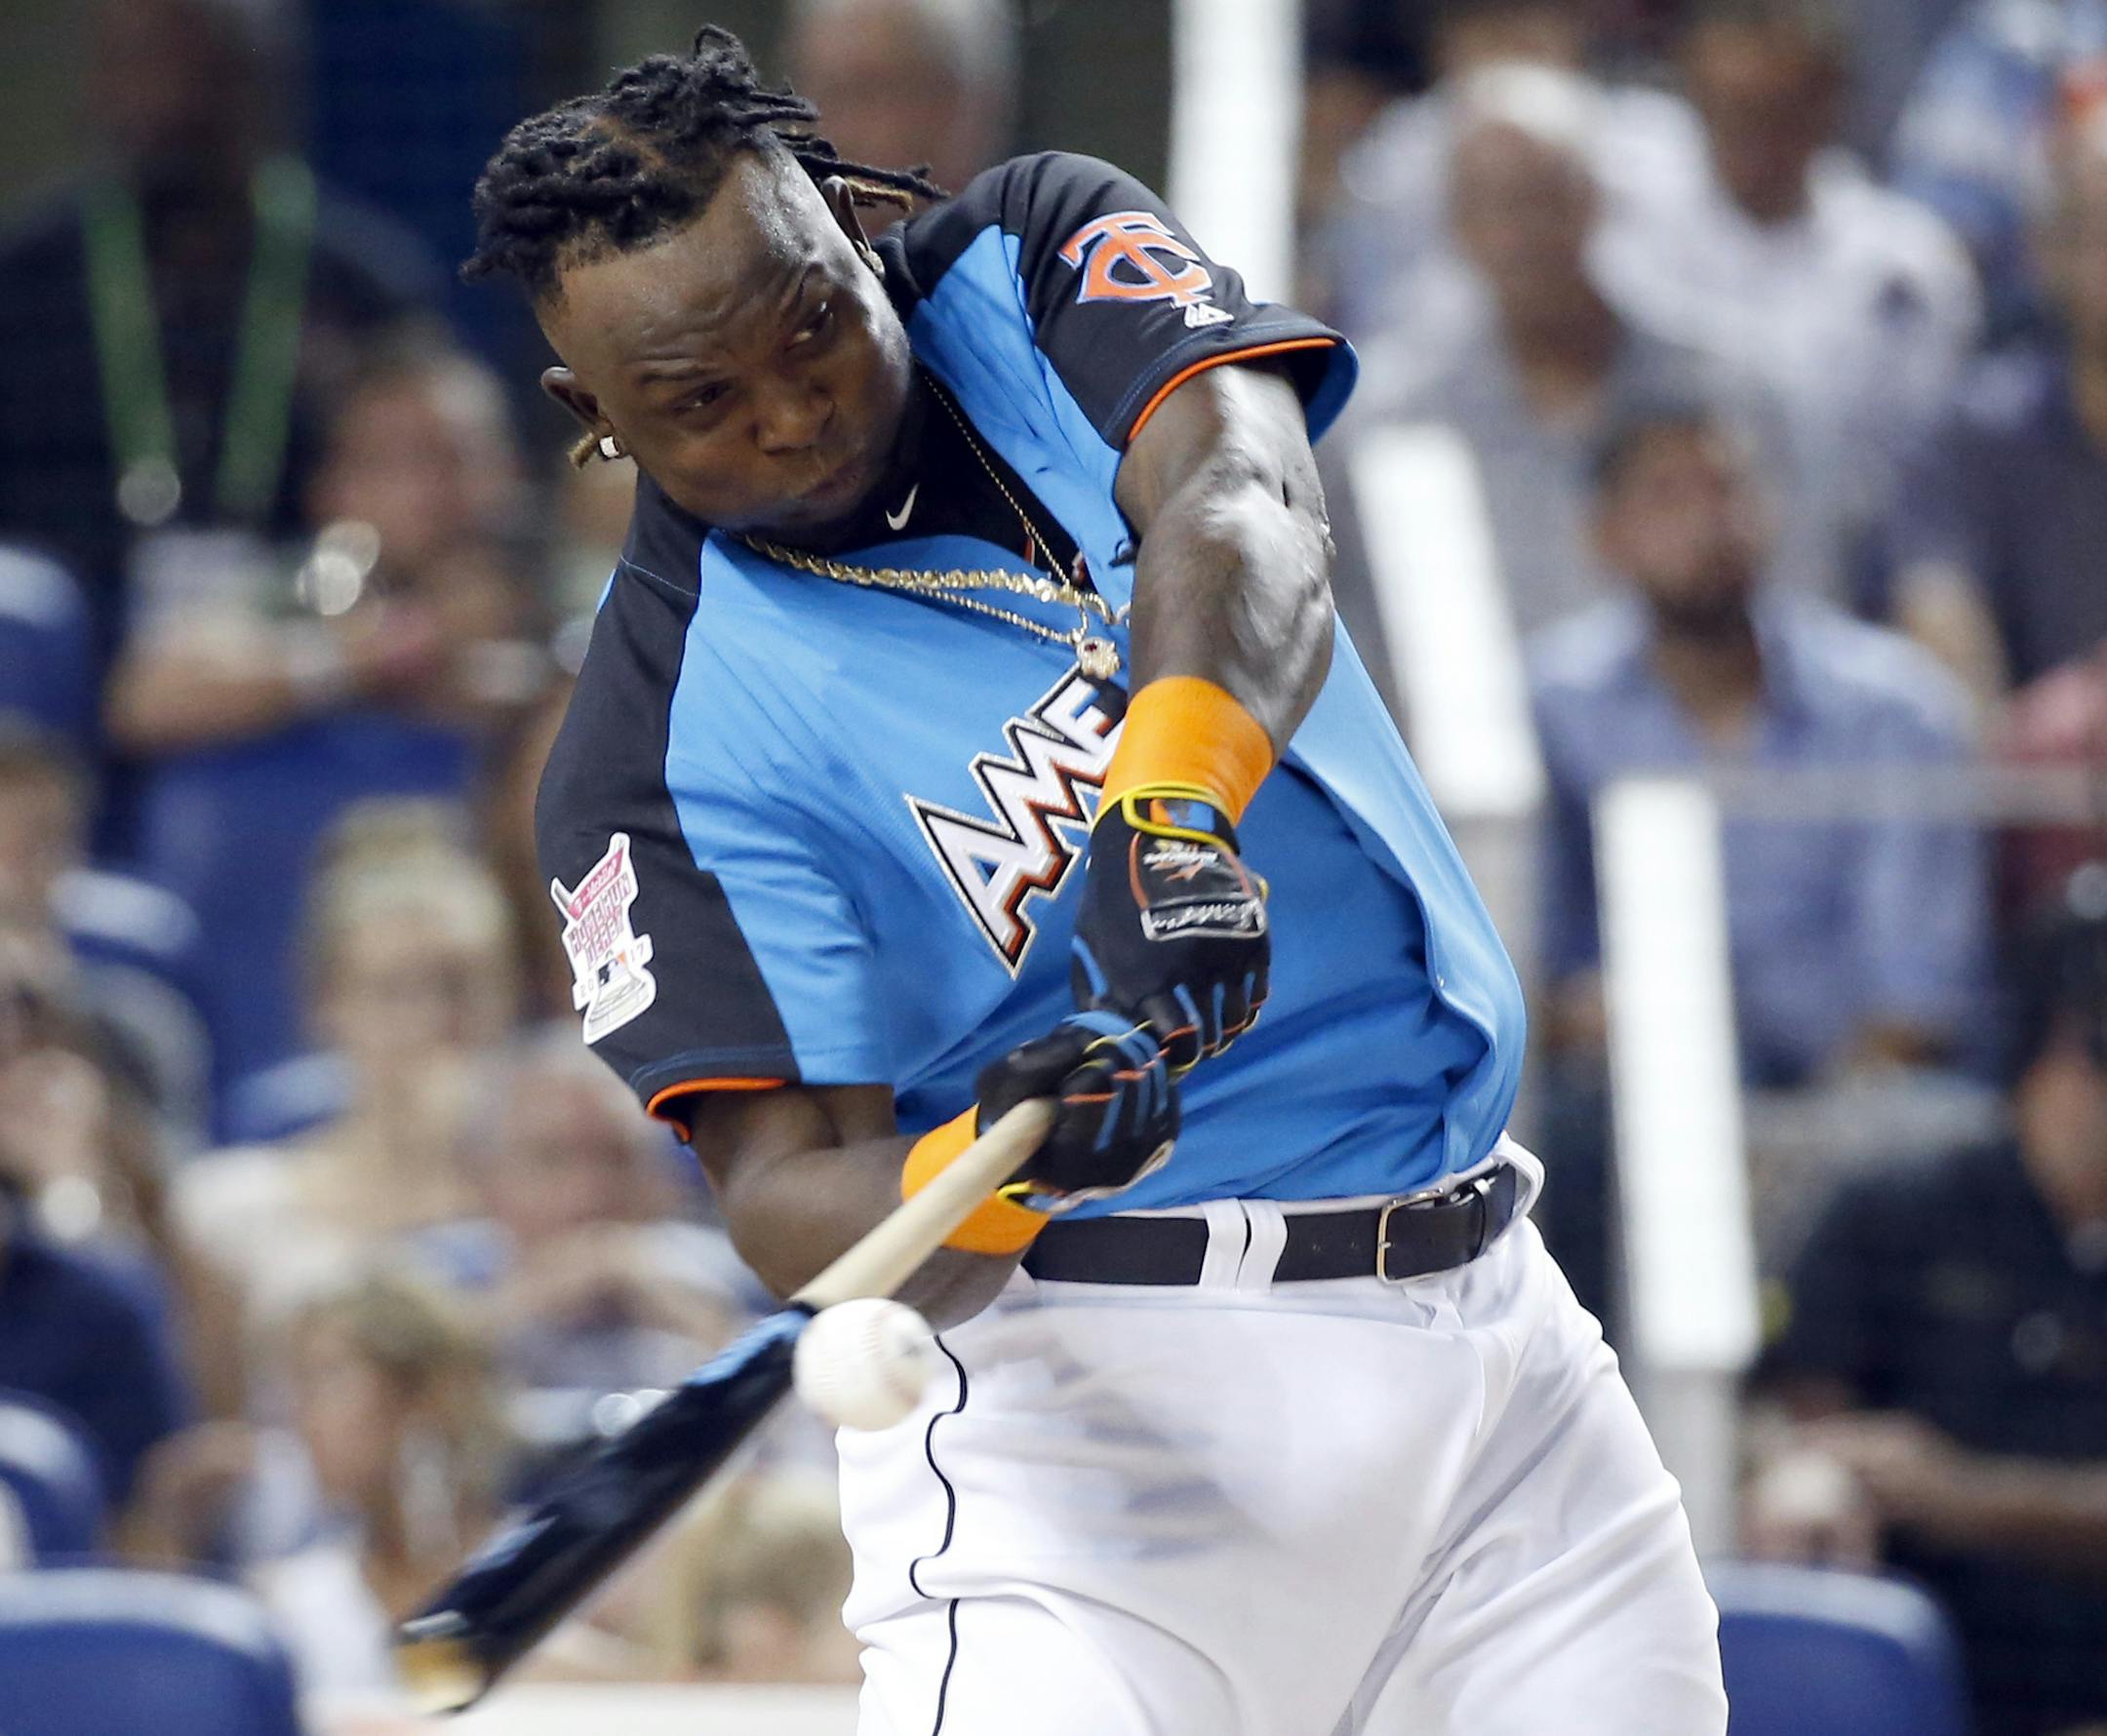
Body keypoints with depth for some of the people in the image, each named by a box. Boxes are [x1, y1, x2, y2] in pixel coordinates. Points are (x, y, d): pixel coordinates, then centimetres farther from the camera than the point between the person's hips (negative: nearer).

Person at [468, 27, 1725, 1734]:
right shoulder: (663, 739, -9)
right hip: (1102, 1392, -4)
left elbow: (1245, 507, -17)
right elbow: (793, 1200, -15)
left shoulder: (1037, 259, 3)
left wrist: (1175, 789, -37)